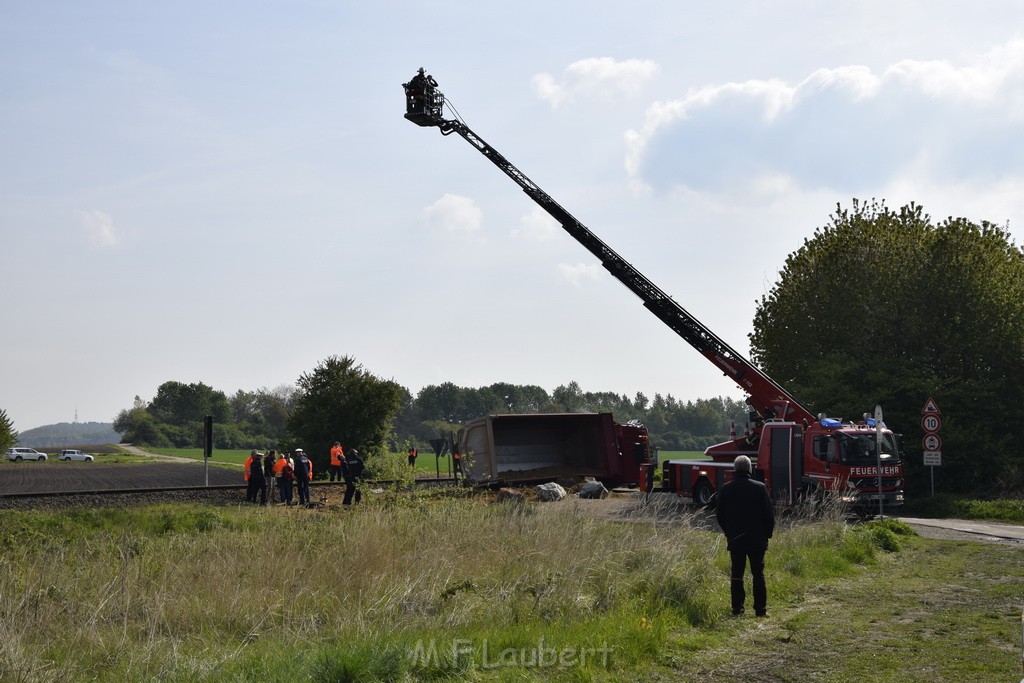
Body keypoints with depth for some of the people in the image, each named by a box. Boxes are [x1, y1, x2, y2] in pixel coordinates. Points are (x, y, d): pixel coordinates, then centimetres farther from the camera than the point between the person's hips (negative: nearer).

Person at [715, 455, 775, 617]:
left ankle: (737, 608, 8)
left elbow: (719, 515, 5)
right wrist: (767, 534, 9)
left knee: (736, 575, 8)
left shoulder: (725, 489, -2)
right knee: (758, 575, 6)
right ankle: (760, 608, 5)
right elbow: (769, 514, -4)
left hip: (735, 541, 1)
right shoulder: (759, 488, -7)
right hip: (757, 540, -1)